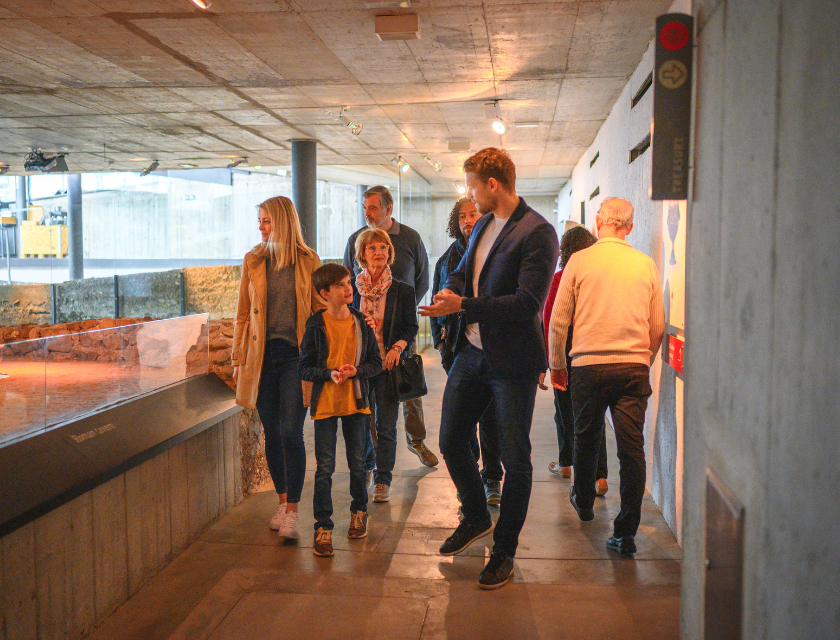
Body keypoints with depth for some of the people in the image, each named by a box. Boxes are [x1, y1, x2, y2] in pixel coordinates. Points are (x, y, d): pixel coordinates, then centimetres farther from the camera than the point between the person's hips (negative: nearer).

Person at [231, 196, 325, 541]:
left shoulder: (308, 261, 0)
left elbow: (320, 310, 4)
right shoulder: (253, 261, 7)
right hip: (263, 355, 3)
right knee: (272, 433, 9)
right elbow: (243, 313, 11)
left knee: (291, 433, -7)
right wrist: (238, 358, 8)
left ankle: (292, 510, 1)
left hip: (296, 355, -3)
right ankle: (282, 500, 25)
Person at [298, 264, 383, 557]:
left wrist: (356, 371, -14)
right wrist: (329, 374, -21)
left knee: (357, 463, 13)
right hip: (325, 404, -2)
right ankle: (323, 526, 8)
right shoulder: (316, 326, -6)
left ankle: (359, 511, 35)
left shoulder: (361, 323, 1)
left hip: (355, 403, 2)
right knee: (324, 468, -1)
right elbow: (303, 367, -5)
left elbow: (376, 362, 5)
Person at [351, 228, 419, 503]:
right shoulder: (352, 287, 5)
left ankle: (383, 481, 12)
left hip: (388, 364, -1)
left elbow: (411, 327, 3)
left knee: (386, 426, 1)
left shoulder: (402, 290, 3)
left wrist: (398, 347, -13)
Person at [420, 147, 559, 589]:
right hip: (471, 354, 8)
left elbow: (527, 303, -23)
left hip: (513, 362, -8)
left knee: (515, 460, 4)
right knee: (451, 443, 14)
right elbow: (462, 271, 24)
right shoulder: (482, 226, 12)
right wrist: (449, 290, -1)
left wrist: (463, 305, -22)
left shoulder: (538, 233, -15)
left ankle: (504, 550, 21)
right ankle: (476, 518, 38)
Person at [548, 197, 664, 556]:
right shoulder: (646, 265, 6)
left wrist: (557, 364, 14)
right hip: (634, 367, 1)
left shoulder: (580, 261, 0)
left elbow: (558, 321, 1)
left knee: (586, 439, 18)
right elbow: (658, 327, 12)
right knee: (632, 447, 0)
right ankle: (626, 532, -2)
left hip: (588, 365, -1)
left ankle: (584, 502, 39)